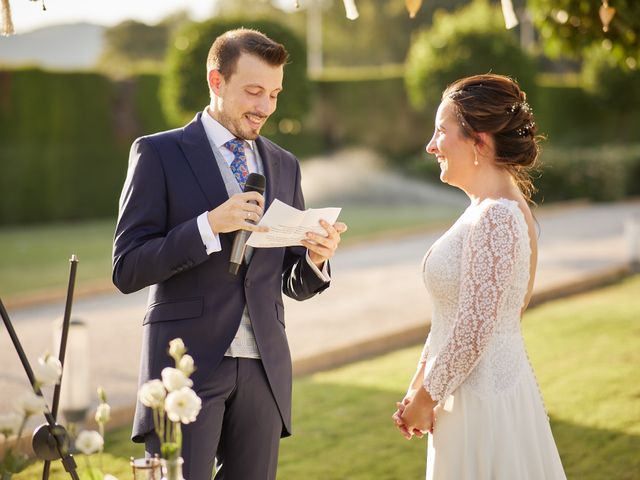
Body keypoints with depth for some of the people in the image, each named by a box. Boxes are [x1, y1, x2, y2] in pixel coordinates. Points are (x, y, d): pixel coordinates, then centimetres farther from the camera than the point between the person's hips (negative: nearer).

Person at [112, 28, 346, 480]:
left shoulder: (284, 165, 14)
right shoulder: (159, 154, -2)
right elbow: (127, 270, -8)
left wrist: (316, 258, -6)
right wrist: (209, 225, -20)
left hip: (264, 368, 5)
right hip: (188, 363, -5)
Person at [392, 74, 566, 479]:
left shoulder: (494, 218, -20)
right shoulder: (490, 208, 10)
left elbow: (473, 330, -22)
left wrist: (425, 398, -12)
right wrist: (419, 384, 13)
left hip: (484, 399, -9)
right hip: (483, 390, 9)